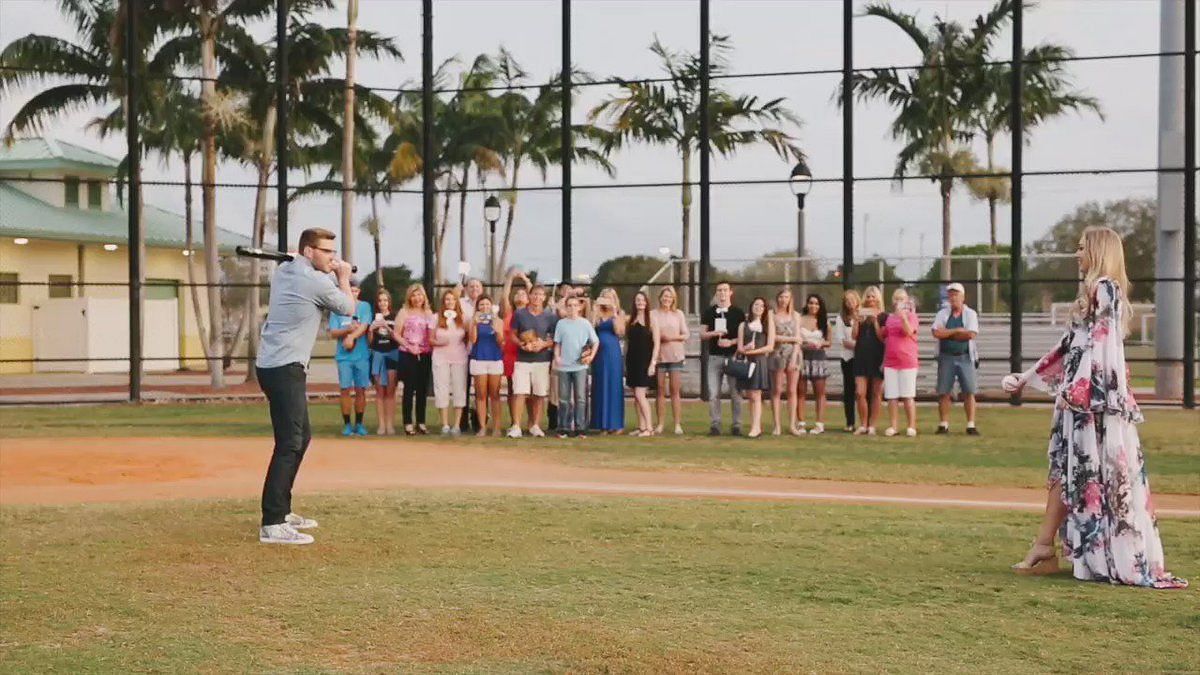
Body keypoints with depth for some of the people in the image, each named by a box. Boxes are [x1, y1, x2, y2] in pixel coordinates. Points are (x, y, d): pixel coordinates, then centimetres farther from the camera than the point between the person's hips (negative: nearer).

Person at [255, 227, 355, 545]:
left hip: (272, 365, 10)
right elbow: (349, 308, 3)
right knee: (289, 444, -14)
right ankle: (271, 525, -19)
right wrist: (344, 277, 17)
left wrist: (330, 274, 19)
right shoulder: (316, 282, -13)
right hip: (285, 369, -10)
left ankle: (281, 510, 26)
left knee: (302, 436, 19)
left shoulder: (282, 271, 12)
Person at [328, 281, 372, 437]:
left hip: (362, 355, 0)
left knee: (360, 390, 3)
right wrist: (348, 329, -14)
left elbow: (364, 327, -7)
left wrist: (351, 337, -20)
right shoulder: (337, 309, 7)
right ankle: (347, 424, 5)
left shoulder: (365, 306, 5)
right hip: (344, 356, 0)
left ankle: (359, 424, 11)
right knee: (346, 389, -1)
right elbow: (333, 333, 1)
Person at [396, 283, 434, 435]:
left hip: (425, 355, 3)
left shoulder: (428, 313, 12)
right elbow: (397, 334, -2)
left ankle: (421, 423, 12)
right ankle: (408, 423, -1)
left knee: (423, 390, 5)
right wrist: (408, 346, -13)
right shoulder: (404, 312, 2)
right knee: (409, 389, -4)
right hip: (408, 355, -3)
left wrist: (433, 347, -2)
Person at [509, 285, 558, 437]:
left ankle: (535, 425, 14)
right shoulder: (520, 314, 3)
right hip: (522, 359, -1)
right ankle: (516, 426, -10)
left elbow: (555, 338, 6)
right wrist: (522, 344, -12)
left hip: (542, 359, 1)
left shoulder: (550, 316, 3)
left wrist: (544, 344, -13)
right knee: (520, 393, -9)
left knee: (539, 394, 4)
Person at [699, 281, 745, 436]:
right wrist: (713, 333, -11)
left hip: (733, 355, -1)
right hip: (714, 357, 2)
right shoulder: (709, 312, 10)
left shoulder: (738, 312, 6)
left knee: (736, 392, -2)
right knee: (713, 393, -1)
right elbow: (702, 334, 9)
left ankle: (736, 425, 2)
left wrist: (731, 342, -13)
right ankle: (714, 425, 3)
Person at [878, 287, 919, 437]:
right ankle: (893, 426, 7)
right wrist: (875, 321, 6)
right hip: (890, 362, 4)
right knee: (891, 396, 2)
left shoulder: (911, 315, 0)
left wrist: (902, 314, -25)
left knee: (908, 396, -3)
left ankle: (911, 426, 2)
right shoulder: (889, 317, 15)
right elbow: (881, 336, 16)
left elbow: (909, 331, -17)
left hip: (907, 362, -4)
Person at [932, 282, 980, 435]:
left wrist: (947, 334, -8)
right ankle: (943, 424, 8)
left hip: (965, 357, -1)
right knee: (943, 392, 2)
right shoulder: (942, 314, 7)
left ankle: (971, 425, 1)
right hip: (946, 357, 1)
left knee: (969, 392, -3)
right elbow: (936, 333, -8)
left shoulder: (970, 314, 3)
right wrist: (957, 331, -10)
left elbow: (971, 334, -13)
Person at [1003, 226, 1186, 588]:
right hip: (1082, 393, 9)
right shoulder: (1095, 292, 20)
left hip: (1094, 395, -9)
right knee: (1065, 469, 6)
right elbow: (1071, 345, 23)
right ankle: (1044, 548, 7)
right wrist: (1027, 378, 25)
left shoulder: (1105, 289, -9)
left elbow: (1100, 342, -17)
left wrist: (1076, 388, -22)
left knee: (1073, 471, -8)